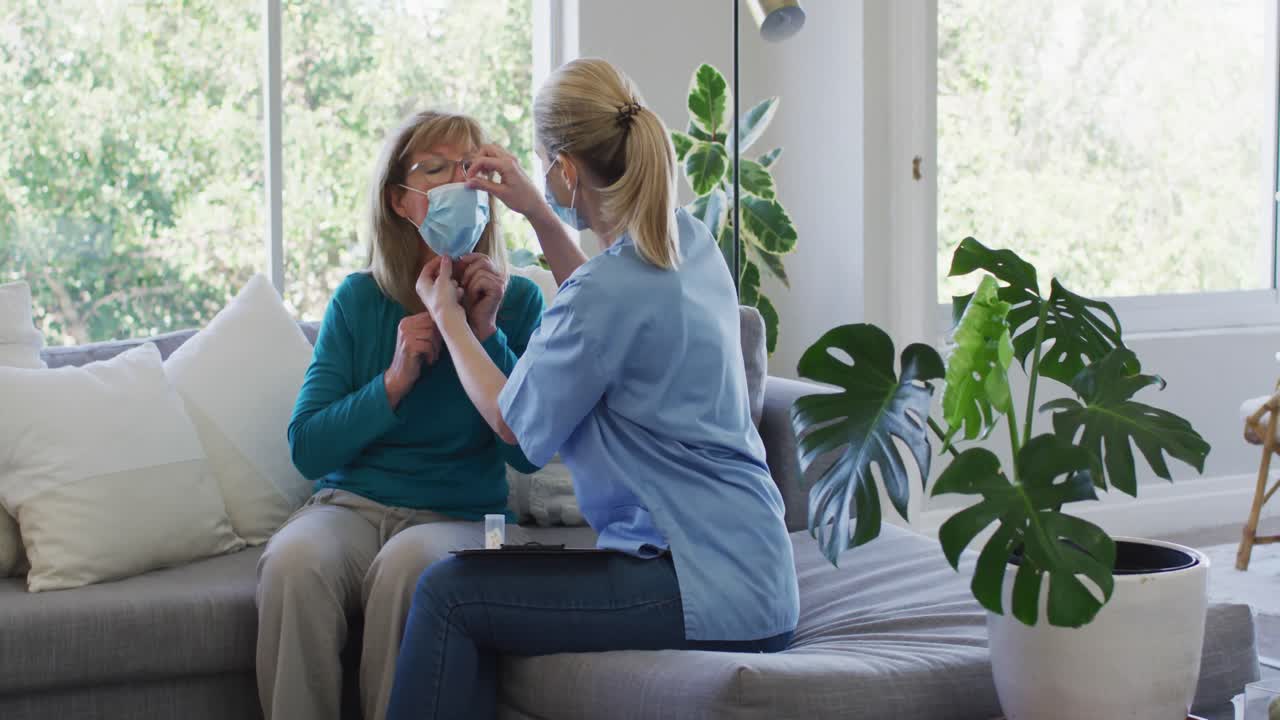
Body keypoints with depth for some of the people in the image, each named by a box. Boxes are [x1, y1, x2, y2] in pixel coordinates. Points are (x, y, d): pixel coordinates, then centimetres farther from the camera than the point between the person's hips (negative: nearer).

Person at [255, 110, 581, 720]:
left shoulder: (517, 300, 3)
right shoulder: (359, 299, 5)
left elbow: (528, 452, -5)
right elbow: (307, 448, 1)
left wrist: (485, 333, -12)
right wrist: (396, 381, -12)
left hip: (461, 515, -1)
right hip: (351, 504, 1)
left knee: (409, 563, -36)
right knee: (293, 561, -33)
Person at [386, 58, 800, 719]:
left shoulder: (611, 288, -20)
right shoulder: (690, 240, 7)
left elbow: (513, 421, -4)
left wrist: (446, 315, 10)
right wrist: (539, 216, 22)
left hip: (710, 590, -10)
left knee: (447, 592, -8)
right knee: (477, 584, 12)